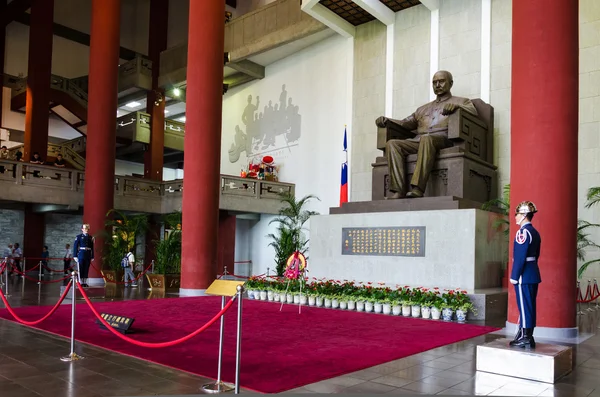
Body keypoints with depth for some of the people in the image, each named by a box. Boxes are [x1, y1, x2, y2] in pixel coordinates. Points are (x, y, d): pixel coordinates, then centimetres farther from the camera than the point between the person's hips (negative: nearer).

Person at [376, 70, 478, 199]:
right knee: (392, 143, -24)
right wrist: (386, 120, 14)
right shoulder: (424, 108, 38)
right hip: (418, 141, 5)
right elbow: (405, 123, 32)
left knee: (427, 139, -41)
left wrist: (456, 106, -16)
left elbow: (473, 111, 4)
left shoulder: (460, 101, 24)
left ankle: (417, 189, -50)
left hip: (443, 140, -5)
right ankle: (399, 191, -36)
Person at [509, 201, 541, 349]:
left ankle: (525, 338, 2)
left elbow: (520, 257, -19)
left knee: (524, 306, -3)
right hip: (533, 275, 9)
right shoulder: (535, 232, 13)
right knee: (529, 306, 13)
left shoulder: (523, 232, -16)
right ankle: (527, 337, 20)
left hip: (523, 275, -9)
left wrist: (514, 276, -15)